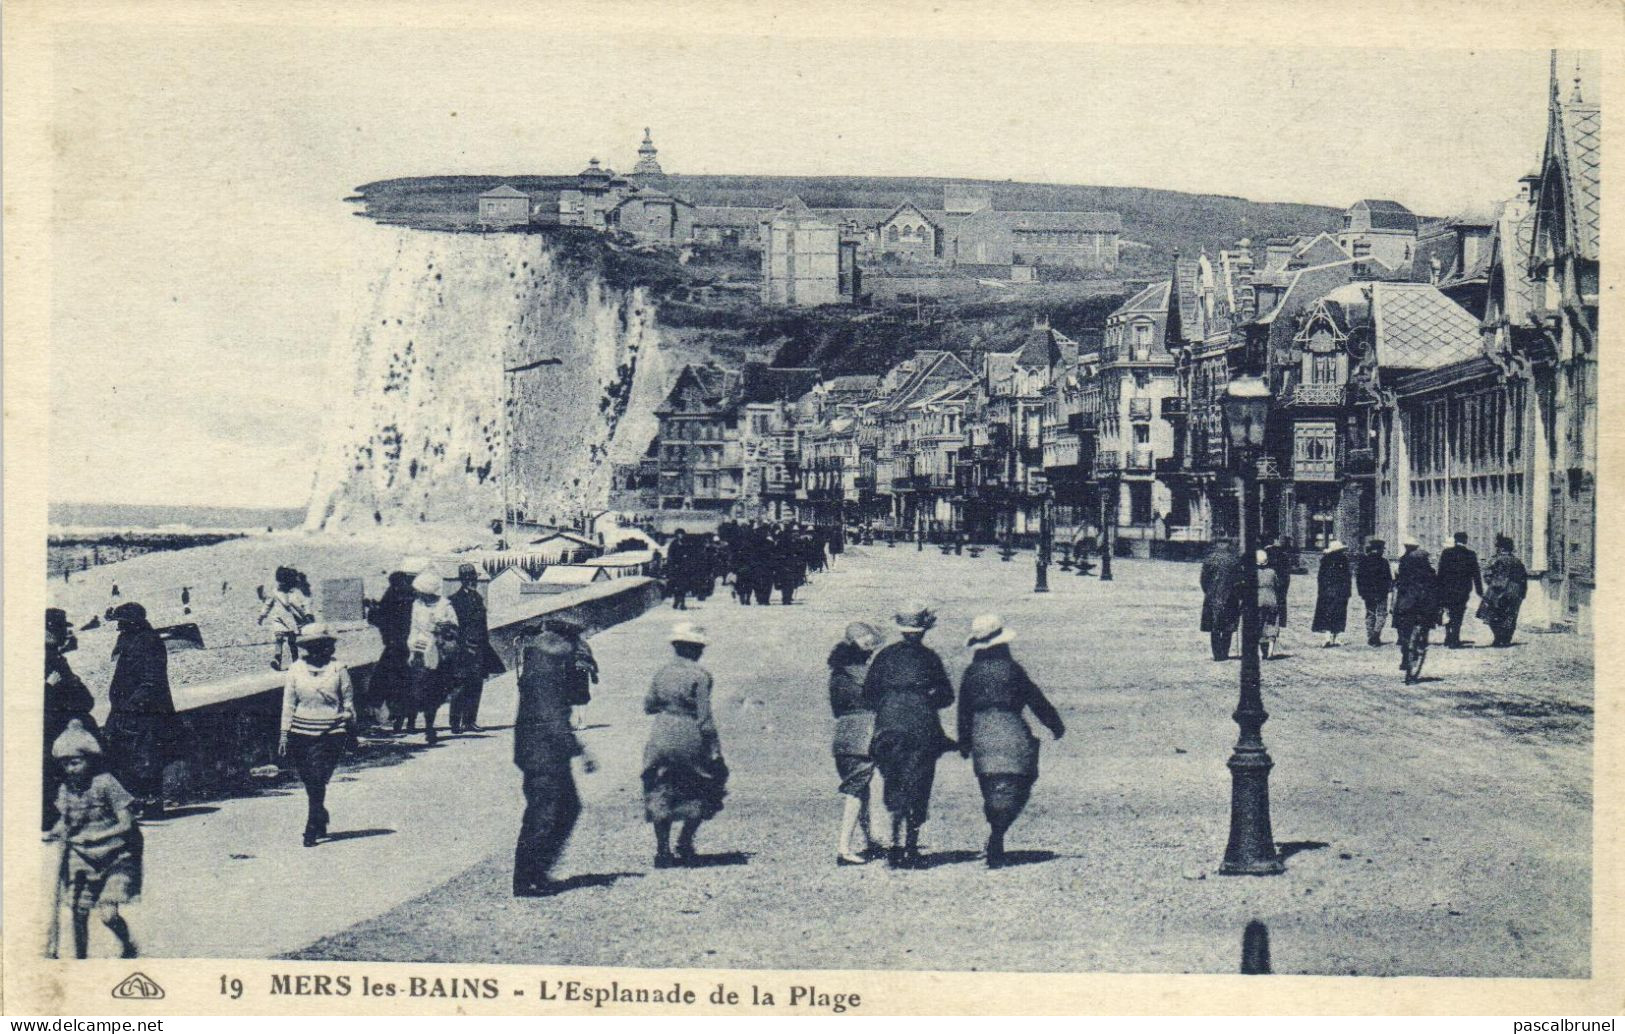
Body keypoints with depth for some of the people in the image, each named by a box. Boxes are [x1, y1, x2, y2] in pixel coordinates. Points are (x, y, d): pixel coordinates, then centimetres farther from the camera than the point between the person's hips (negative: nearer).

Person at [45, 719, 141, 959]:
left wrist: (91, 837, -27)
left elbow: (126, 824, -17)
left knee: (106, 913, -15)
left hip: (117, 855, -5)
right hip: (82, 857, 5)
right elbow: (64, 821, 16)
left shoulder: (105, 783, -15)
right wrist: (54, 834, -7)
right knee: (78, 912, 1)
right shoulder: (65, 790, 1)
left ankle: (128, 946, 13)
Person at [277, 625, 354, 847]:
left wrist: (352, 731, 12)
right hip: (301, 732, 2)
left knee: (317, 781, -9)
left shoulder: (338, 669, -2)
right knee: (310, 782, 10)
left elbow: (348, 701, 7)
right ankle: (321, 821, 32)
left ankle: (312, 830, -3)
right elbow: (288, 703, 6)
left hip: (330, 733, -2)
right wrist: (284, 734, 3)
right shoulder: (296, 669, 2)